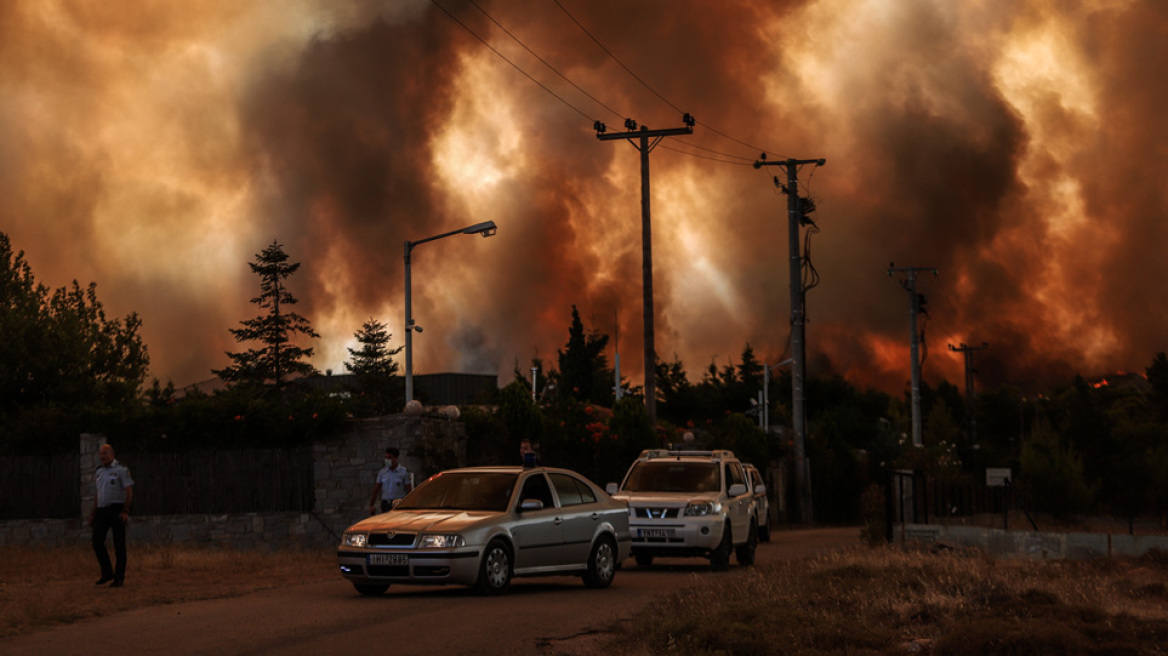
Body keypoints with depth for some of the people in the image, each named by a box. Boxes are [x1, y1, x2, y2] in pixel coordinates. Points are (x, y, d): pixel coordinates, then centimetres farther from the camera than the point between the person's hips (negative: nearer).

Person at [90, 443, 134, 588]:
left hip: (117, 509, -6)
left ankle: (119, 578, 1)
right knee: (97, 541, -2)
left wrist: (125, 511, -17)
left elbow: (129, 491, -7)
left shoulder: (121, 469, -4)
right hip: (102, 510, 6)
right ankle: (107, 573, 10)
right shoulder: (98, 471, 16)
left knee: (119, 544, -3)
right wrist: (93, 514, 18)